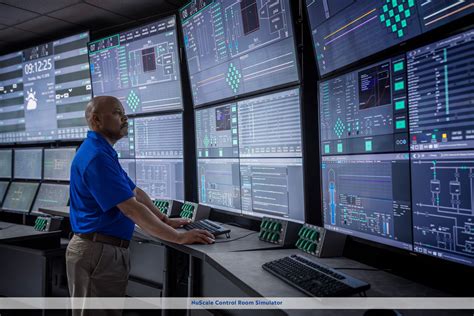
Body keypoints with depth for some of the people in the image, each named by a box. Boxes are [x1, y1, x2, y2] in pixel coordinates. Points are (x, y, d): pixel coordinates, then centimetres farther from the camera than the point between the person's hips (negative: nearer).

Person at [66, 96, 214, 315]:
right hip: (98, 252, -10)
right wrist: (179, 237, -21)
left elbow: (136, 192, 18)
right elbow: (132, 209, -25)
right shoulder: (96, 156, -22)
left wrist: (165, 220, 15)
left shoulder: (104, 153, 14)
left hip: (109, 250, 10)